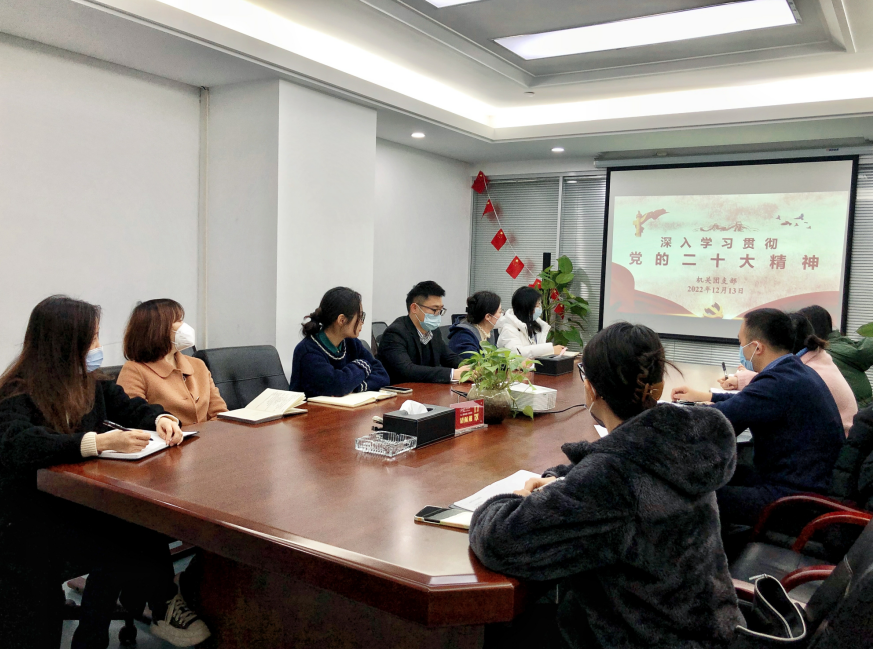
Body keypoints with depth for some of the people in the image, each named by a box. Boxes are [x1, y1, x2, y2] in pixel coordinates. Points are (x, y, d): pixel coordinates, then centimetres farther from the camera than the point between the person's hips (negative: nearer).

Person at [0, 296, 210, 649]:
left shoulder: (90, 384, 8)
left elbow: (131, 407, 18)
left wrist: (160, 418, -7)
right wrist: (100, 442, -44)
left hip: (79, 504, 7)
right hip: (29, 522, -7)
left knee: (140, 527, -22)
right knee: (130, 541, -26)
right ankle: (166, 605, 2)